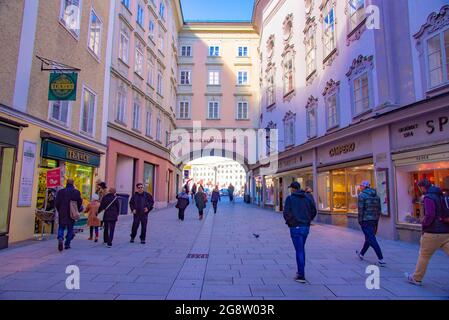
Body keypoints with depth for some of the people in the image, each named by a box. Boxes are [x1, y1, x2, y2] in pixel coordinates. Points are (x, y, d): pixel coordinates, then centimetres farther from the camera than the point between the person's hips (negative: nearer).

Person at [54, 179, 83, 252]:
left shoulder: (60, 191, -2)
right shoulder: (76, 192, -6)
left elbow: (56, 203, 0)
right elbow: (80, 202, -6)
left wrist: (59, 211, 15)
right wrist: (77, 211, 11)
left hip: (62, 214, 1)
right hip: (72, 214, -1)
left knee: (61, 227, 12)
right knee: (70, 229, 11)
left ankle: (60, 238, -15)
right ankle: (67, 244, 13)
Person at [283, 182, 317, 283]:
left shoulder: (290, 198, -7)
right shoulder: (308, 197, 5)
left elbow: (286, 213, -14)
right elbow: (314, 211, 2)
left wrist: (288, 222, 5)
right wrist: (308, 220, 14)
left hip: (295, 227, -5)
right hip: (306, 226, 5)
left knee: (299, 250, -1)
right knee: (301, 248, 21)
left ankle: (301, 276, 2)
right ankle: (300, 271, 27)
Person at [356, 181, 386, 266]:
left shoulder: (362, 195, -10)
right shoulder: (376, 196, 11)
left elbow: (361, 209, -14)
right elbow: (379, 209, 13)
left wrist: (360, 221, -6)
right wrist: (376, 220, 18)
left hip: (365, 221, -8)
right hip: (374, 220, 8)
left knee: (372, 240, -5)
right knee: (368, 238, 19)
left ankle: (381, 259, -9)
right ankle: (361, 254, 35)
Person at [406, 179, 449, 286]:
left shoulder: (428, 197, -13)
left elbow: (430, 215, -23)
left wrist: (424, 223, -7)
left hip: (433, 233, -7)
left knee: (423, 256, 9)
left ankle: (416, 278, 23)